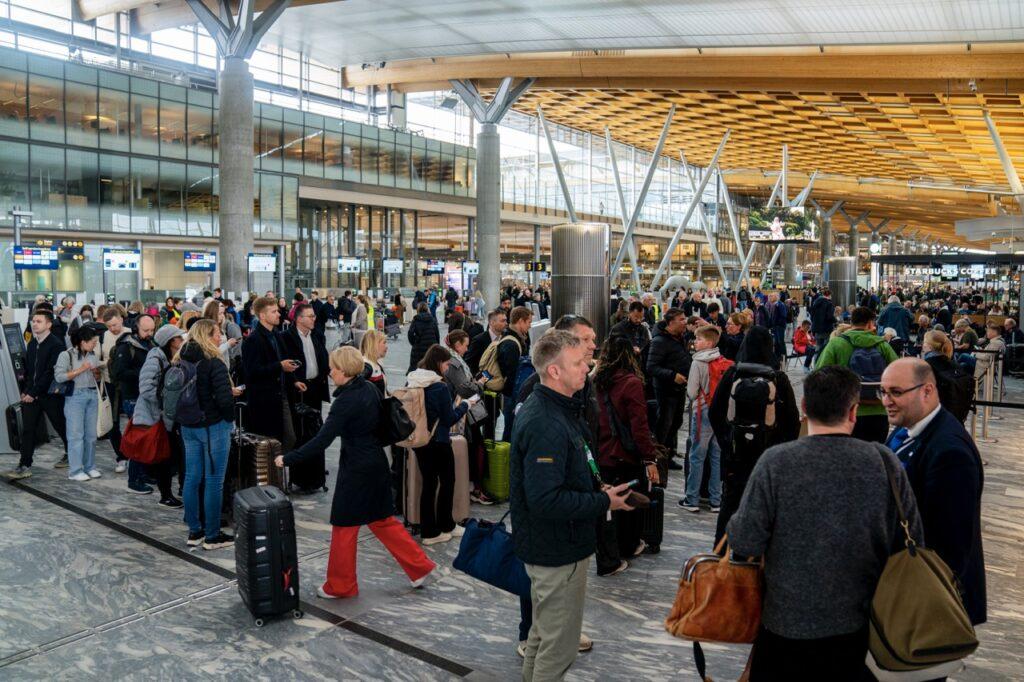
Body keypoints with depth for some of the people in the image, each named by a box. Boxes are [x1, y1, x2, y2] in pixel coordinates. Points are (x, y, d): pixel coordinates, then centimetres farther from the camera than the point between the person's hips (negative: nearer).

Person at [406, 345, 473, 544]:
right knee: (447, 481, 12)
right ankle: (446, 526, 22)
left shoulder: (411, 382, 0)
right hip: (438, 442, -6)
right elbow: (450, 419, -14)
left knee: (428, 482, 13)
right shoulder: (440, 387, -20)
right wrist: (464, 404, 0)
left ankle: (428, 531, 16)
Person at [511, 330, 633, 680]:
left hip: (547, 546, 10)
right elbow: (546, 501, -32)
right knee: (560, 646, 7)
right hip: (558, 553, -10)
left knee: (543, 633, 27)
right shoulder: (546, 426, -28)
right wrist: (604, 502, -21)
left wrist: (597, 490, 4)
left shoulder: (548, 407, 6)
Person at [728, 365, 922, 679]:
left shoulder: (775, 461, -18)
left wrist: (735, 524, 5)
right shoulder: (886, 462, -10)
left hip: (788, 627, -2)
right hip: (860, 629, 3)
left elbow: (744, 544, -16)